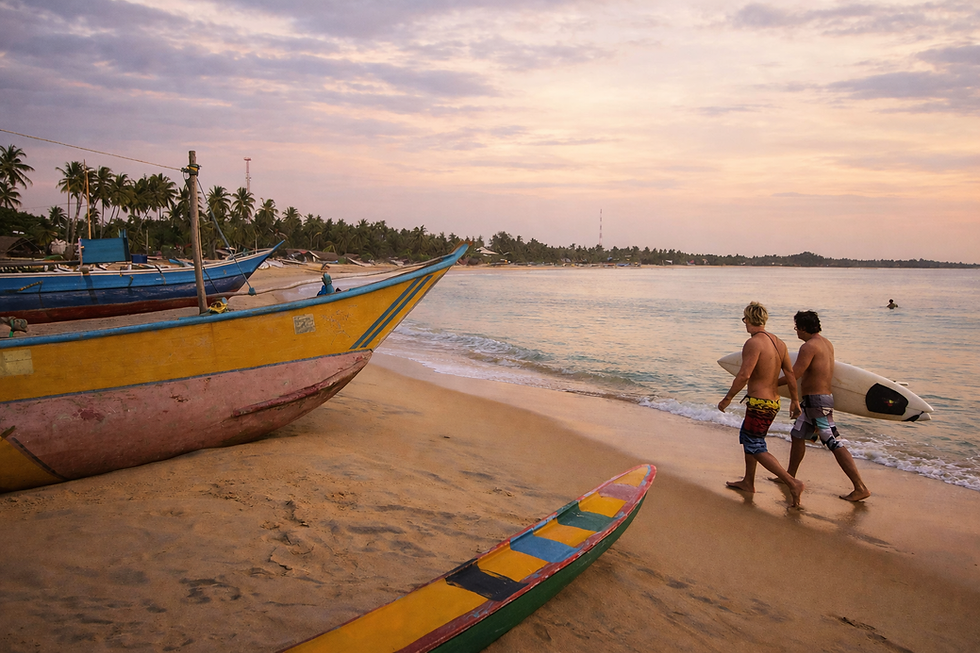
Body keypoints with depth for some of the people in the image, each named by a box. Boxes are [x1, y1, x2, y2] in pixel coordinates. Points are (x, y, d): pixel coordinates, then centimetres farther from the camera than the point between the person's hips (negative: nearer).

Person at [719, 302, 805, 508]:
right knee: (747, 437, 23)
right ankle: (748, 482, 32)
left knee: (756, 448, -1)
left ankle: (792, 483, -7)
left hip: (759, 404, -9)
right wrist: (794, 401, 19)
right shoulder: (779, 343, 7)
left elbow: (744, 375, -24)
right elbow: (791, 374, 10)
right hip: (774, 402, 9)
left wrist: (727, 398, -15)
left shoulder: (753, 343, -18)